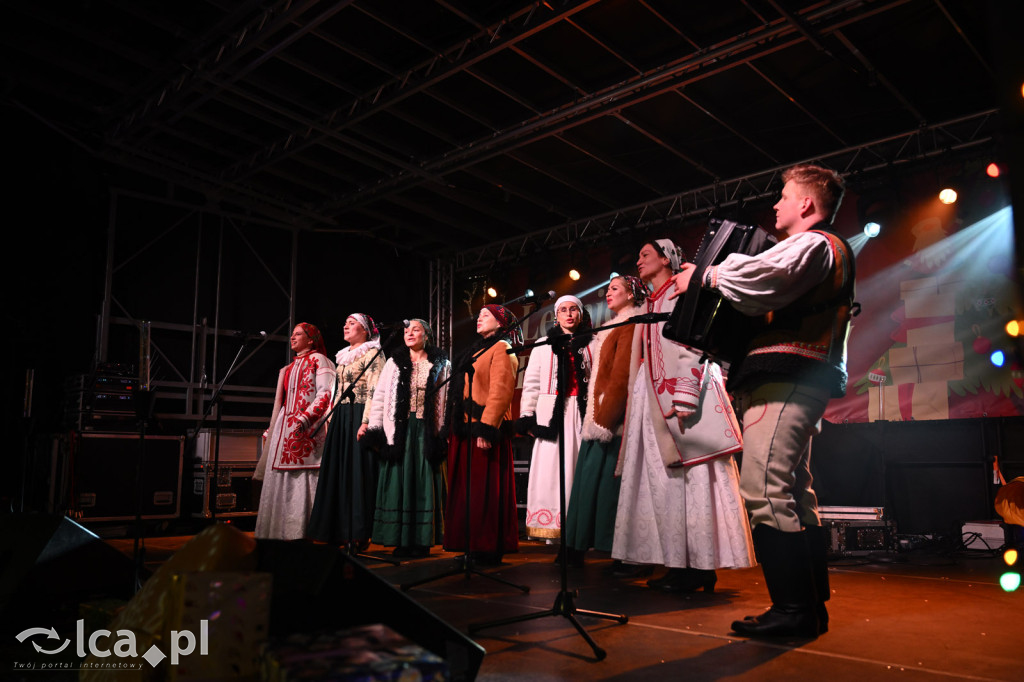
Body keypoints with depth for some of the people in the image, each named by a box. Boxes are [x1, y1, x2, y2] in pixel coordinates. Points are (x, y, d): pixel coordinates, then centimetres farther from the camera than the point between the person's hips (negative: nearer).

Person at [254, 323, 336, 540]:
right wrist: (272, 430, 19)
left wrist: (304, 419, -22)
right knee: (283, 481, 4)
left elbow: (325, 394, -12)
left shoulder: (318, 360, 0)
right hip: (285, 430, 8)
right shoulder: (289, 369, 24)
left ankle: (305, 531, -9)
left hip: (307, 430, -8)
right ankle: (282, 531, 7)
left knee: (305, 479, -11)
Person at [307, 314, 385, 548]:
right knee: (337, 473, 6)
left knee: (358, 472, -7)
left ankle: (358, 535, -3)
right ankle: (340, 532, 12)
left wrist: (366, 422, -22)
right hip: (340, 419, 8)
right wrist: (331, 420, 16)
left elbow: (373, 391, -13)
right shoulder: (343, 356, 21)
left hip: (358, 417, -8)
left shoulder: (372, 354, -4)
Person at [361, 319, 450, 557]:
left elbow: (448, 400, 1)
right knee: (398, 482, 1)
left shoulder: (441, 365, 7)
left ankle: (421, 540, 6)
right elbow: (379, 397, 7)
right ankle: (400, 540, 8)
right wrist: (375, 432, -1)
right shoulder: (394, 363, 11)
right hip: (398, 430, 1)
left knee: (424, 483, -1)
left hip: (427, 432, -1)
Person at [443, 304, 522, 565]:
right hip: (467, 428, 9)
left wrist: (486, 428, -23)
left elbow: (500, 391, -16)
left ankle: (489, 550, 0)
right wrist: (456, 427, 15)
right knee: (469, 489, 9)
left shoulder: (501, 349, -4)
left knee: (486, 489, -6)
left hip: (486, 429, -9)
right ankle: (473, 546, 16)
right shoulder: (481, 350, 23)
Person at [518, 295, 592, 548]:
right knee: (550, 471, -4)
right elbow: (531, 383, 10)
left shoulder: (591, 345, 11)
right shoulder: (543, 345, 14)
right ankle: (552, 529, -1)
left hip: (582, 414, -1)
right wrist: (527, 416, 1)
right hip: (551, 415, 1)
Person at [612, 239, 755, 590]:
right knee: (664, 479, 5)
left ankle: (701, 566, -5)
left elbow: (692, 346, -13)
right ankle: (679, 564, 9)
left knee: (690, 476, -9)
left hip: (680, 398, -8)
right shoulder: (652, 303, 24)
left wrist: (683, 400, -22)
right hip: (654, 403, 8)